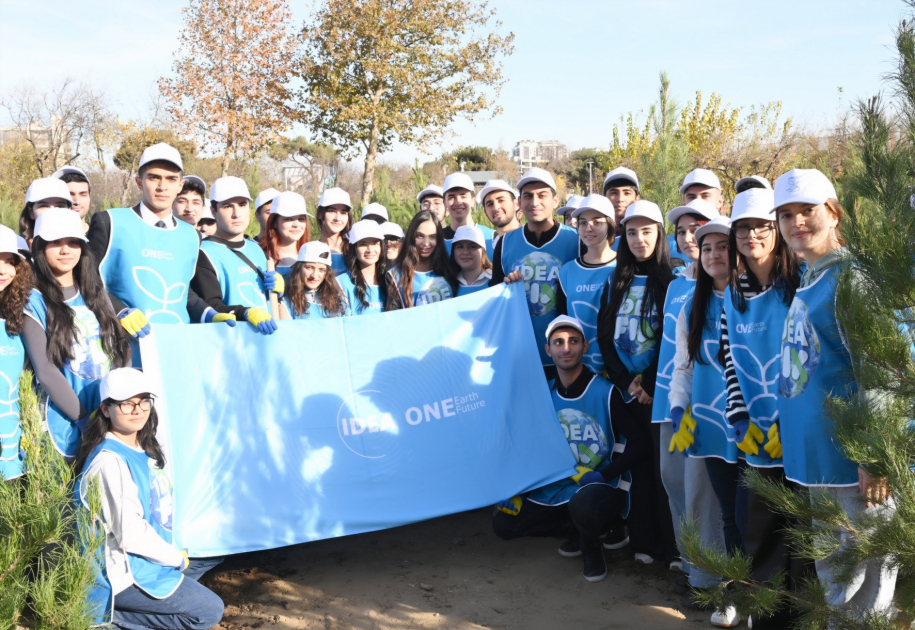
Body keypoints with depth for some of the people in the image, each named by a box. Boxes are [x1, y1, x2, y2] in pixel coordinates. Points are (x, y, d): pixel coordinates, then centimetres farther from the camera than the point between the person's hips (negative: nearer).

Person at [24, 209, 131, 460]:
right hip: (68, 422, -4)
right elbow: (45, 371, -11)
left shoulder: (95, 293, 10)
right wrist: (86, 420, -14)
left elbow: (120, 350, 10)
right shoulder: (34, 301, -5)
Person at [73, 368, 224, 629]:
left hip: (146, 554, 9)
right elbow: (130, 534, -25)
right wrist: (177, 558, -13)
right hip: (120, 572, -9)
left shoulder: (143, 449, 4)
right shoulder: (109, 462, -24)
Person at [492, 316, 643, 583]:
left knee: (583, 502, -39)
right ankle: (576, 530, 13)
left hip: (602, 487, -5)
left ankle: (591, 548, -2)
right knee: (503, 523, -7)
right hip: (556, 489, 5)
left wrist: (603, 474, -23)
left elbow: (642, 443, -13)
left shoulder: (606, 393, -13)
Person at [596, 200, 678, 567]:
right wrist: (625, 382, -4)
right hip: (625, 388, 4)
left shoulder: (671, 281, -2)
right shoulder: (616, 282, 11)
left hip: (659, 388, -4)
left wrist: (649, 383, -12)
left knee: (664, 466, -4)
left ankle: (674, 547, 4)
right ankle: (643, 542, 16)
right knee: (637, 465, 7)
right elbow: (604, 334, 7)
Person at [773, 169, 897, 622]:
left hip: (851, 450, -9)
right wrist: (785, 427, 18)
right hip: (815, 452, 9)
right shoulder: (809, 279, 13)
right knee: (832, 573, 21)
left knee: (866, 585, 1)